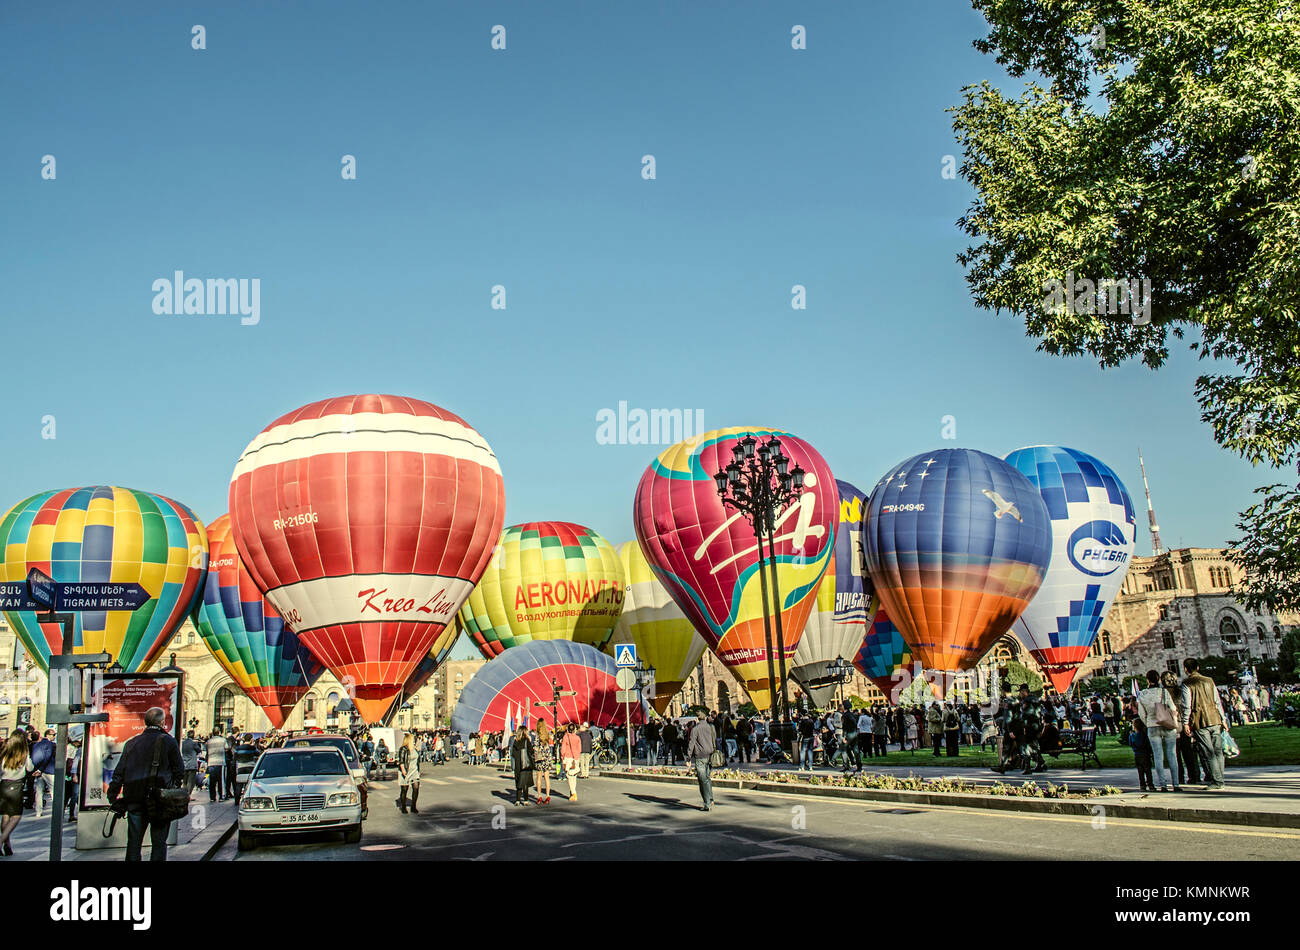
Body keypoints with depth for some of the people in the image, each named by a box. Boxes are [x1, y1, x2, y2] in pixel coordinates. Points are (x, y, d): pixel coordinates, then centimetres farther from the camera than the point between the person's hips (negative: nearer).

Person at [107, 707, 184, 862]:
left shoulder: (131, 743, 6)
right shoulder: (169, 741, -2)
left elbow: (119, 772, 6)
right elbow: (179, 770, -1)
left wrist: (113, 797, 11)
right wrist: (176, 791, 11)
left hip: (134, 799, 3)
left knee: (133, 842, 10)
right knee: (159, 842, 4)